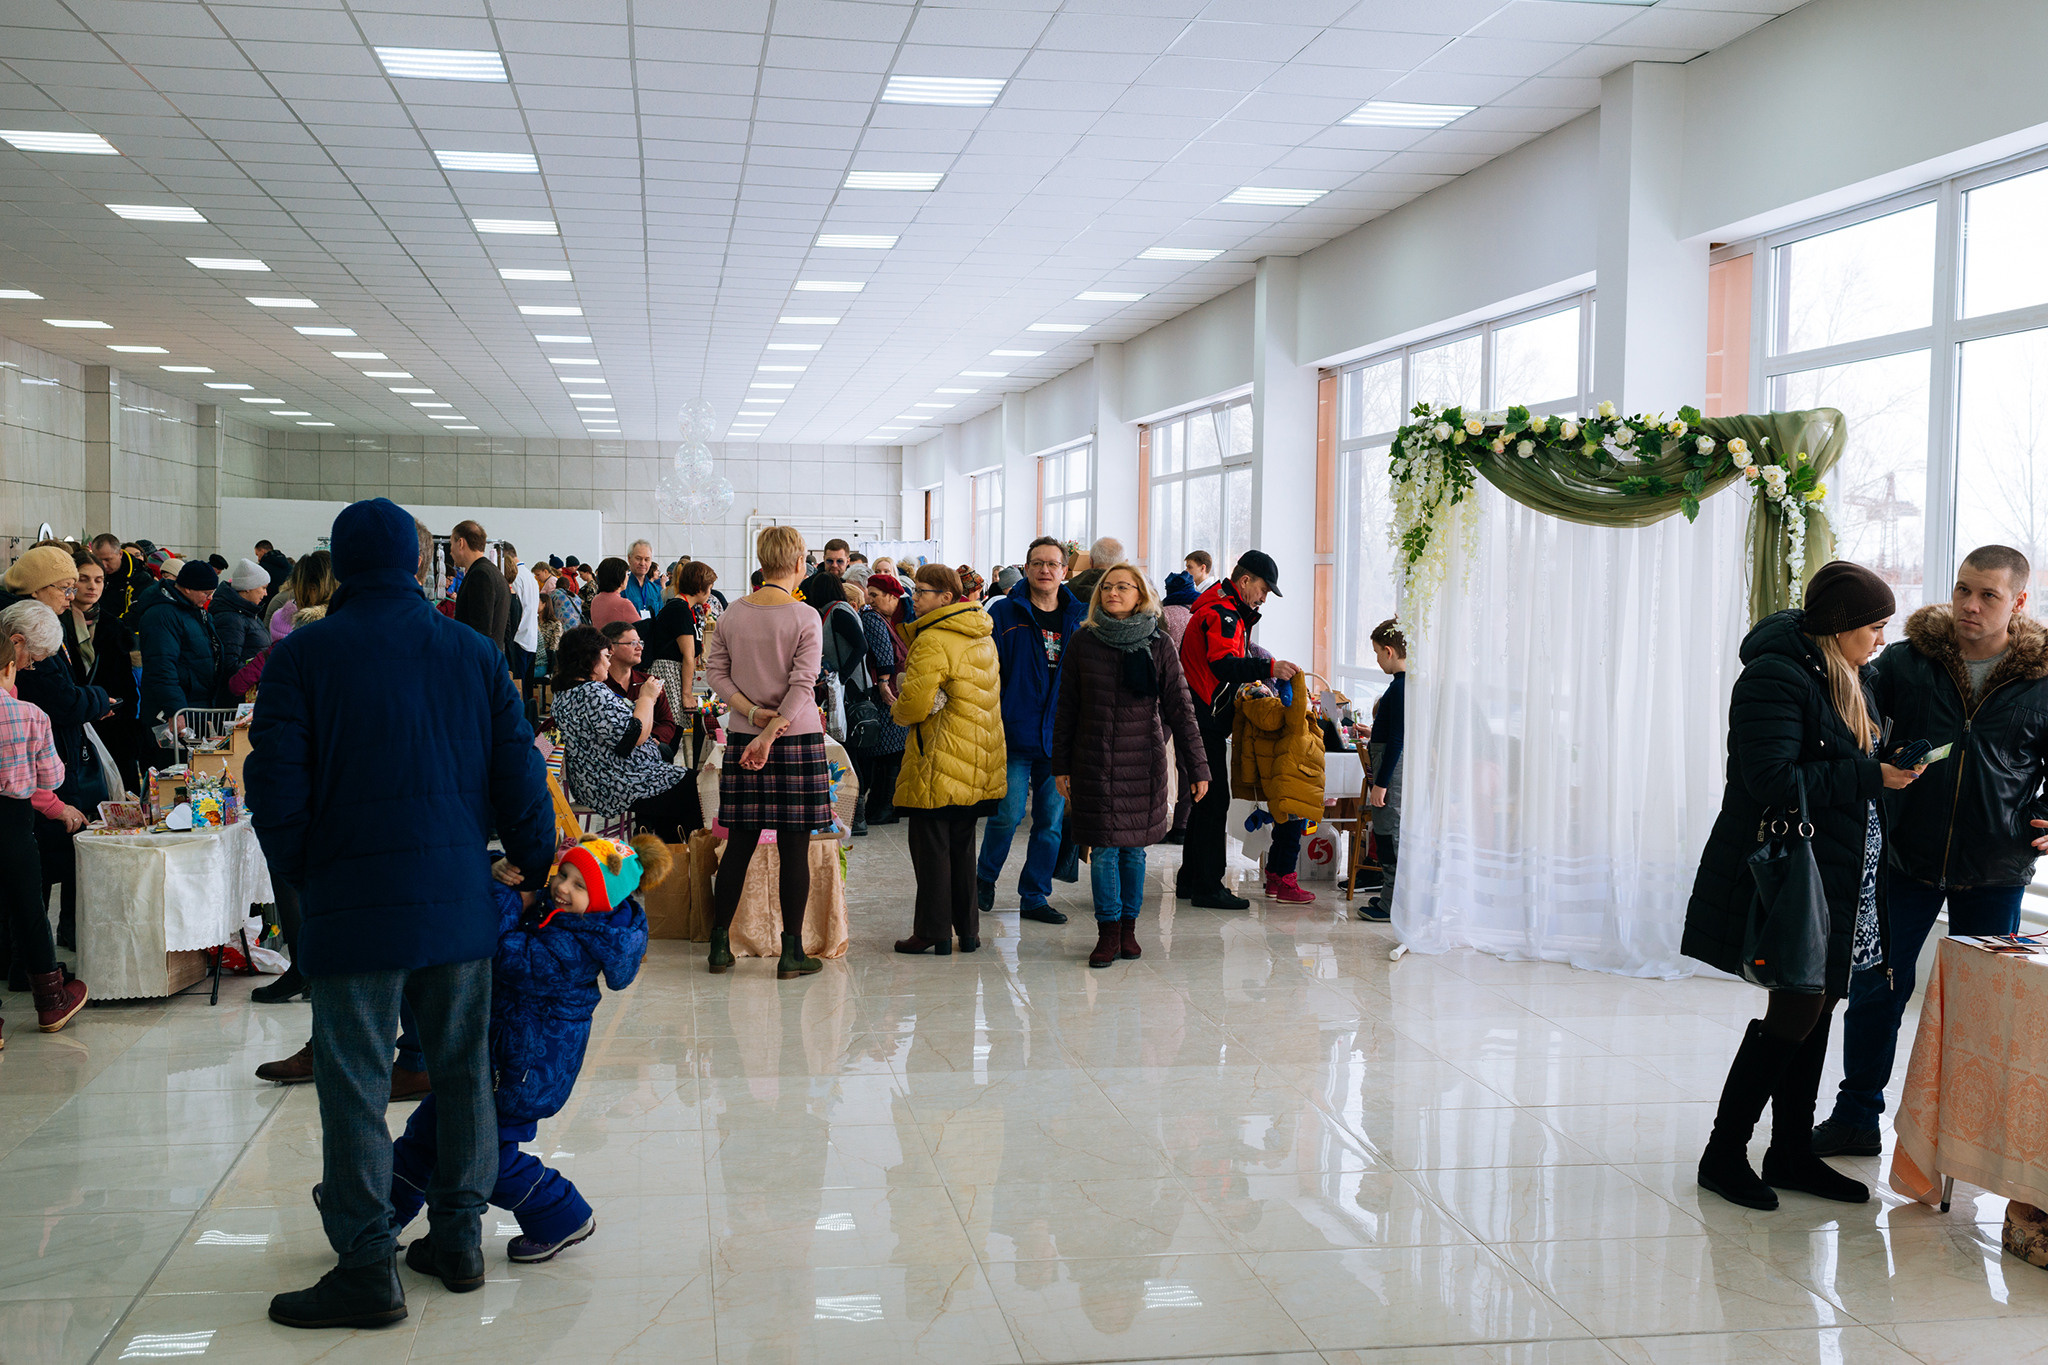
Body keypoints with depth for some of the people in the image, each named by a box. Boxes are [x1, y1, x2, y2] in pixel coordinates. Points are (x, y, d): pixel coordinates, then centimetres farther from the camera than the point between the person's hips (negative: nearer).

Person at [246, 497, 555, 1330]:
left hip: (353, 906, -4)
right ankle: (458, 1238, 23)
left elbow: (276, 784, -5)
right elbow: (518, 770, 5)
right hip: (460, 899, 4)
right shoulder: (474, 652, 5)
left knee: (355, 1087, 3)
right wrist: (537, 864, 16)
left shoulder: (302, 656, -4)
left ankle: (368, 1269, 6)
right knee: (462, 1069, 14)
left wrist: (297, 875, 10)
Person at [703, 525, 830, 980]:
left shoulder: (731, 614, 4)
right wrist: (771, 733, -16)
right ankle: (792, 951, 6)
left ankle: (720, 944, 16)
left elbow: (715, 670, 3)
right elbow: (802, 684, -15)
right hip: (797, 738, -4)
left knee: (740, 843, 12)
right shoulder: (806, 618, -9)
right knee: (794, 847, 2)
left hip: (741, 736, 4)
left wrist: (752, 712, -4)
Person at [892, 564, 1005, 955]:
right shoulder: (983, 638, 11)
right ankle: (967, 930, 19)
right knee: (962, 844, 15)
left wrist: (897, 710, 3)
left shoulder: (932, 641, -16)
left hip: (939, 762, -8)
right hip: (979, 758, 8)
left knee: (930, 845, 1)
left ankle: (933, 933, 5)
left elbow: (914, 704, -20)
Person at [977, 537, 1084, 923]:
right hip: (1014, 733, -3)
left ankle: (1035, 897, 19)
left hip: (1061, 739, 3)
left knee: (1051, 821, 7)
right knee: (1009, 814, -7)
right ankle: (985, 878, 19)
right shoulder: (1005, 613, -1)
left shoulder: (1080, 617, 7)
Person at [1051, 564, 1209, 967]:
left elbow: (1179, 708, 1)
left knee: (1133, 848, 7)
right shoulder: (1083, 642, 2)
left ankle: (1128, 928, 20)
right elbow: (1067, 708, 7)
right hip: (1093, 762, 0)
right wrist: (1060, 766, 5)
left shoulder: (1159, 644, 0)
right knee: (1103, 848, -1)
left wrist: (1197, 767, -1)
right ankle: (1108, 932, 8)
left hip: (1143, 761, 0)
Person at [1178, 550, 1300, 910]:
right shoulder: (1223, 613, -15)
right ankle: (1208, 887, -5)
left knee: (1205, 799, 15)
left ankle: (1190, 880, 22)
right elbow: (1223, 664, -31)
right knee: (1213, 800, -8)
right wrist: (1269, 668, -34)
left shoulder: (1226, 610, 21)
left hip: (1203, 719, 11)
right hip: (1204, 720, -11)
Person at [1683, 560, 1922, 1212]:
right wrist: (1871, 776, -20)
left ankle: (1793, 1153, 23)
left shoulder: (1848, 680, 14)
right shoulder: (1775, 679, -16)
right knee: (1797, 1008, -7)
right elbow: (1775, 781, -24)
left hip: (1844, 882, 9)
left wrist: (1888, 769, 7)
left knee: (1818, 1007, 12)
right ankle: (1724, 1153, 6)